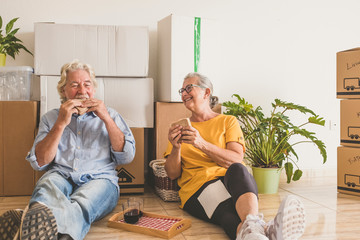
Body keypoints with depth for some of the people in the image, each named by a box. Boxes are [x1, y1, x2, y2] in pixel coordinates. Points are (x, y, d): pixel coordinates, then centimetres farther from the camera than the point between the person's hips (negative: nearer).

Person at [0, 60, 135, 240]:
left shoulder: (110, 115, 20)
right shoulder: (50, 118, 21)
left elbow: (127, 157, 7)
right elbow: (39, 162, 8)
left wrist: (106, 119, -3)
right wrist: (60, 124, -3)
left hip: (99, 179, -1)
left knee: (80, 204, -38)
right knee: (47, 185, -36)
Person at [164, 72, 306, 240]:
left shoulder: (228, 121, 17)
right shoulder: (181, 129, 22)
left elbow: (237, 161, 0)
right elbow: (172, 174, 12)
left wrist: (202, 144, -11)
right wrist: (176, 148, -8)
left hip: (234, 180, 1)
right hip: (198, 185, 0)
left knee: (237, 170, -38)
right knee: (227, 212, -37)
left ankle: (252, 225, -65)